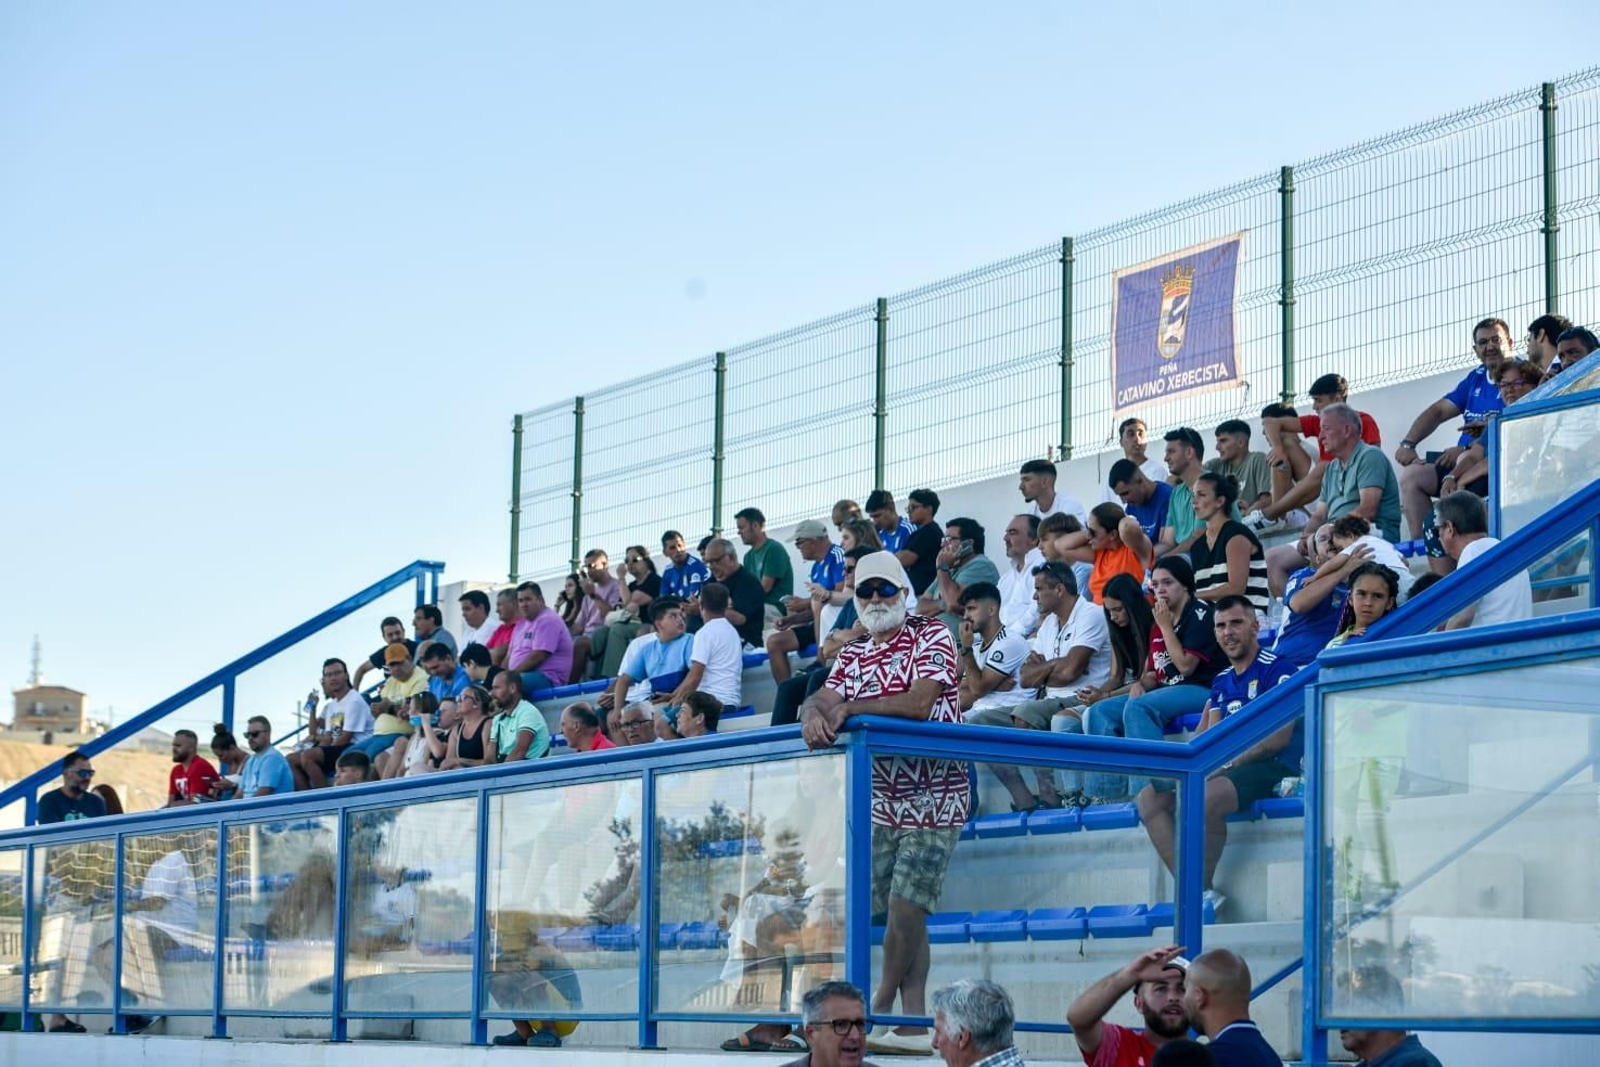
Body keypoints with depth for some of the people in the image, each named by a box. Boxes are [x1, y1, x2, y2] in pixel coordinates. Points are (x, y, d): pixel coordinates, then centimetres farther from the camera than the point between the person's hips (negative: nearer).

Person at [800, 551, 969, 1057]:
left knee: (905, 903, -13)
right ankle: (913, 1025, 3)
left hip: (934, 796, -6)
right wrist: (814, 714, -24)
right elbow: (824, 698, 0)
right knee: (897, 909, 2)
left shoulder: (931, 636, -6)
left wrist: (849, 709, -23)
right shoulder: (853, 654, 13)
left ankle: (879, 1008, -3)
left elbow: (919, 701, -21)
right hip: (883, 800, 6)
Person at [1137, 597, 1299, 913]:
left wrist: (1227, 762, -16)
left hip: (1271, 767, -9)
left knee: (1205, 797, -37)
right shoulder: (1222, 680, 21)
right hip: (1224, 768, 9)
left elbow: (1279, 736, -14)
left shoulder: (1278, 669, -5)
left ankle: (1203, 890, -22)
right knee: (1149, 798, -5)